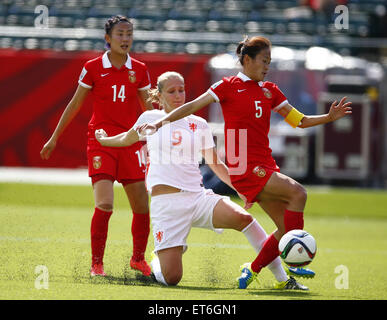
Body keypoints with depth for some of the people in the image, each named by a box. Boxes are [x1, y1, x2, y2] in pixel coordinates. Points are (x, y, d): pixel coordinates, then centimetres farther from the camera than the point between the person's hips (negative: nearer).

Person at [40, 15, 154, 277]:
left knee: (142, 207, 2)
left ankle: (138, 259, 25)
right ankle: (96, 263, -3)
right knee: (104, 204, -18)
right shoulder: (93, 68, -1)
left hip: (130, 143, 3)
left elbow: (149, 108, 15)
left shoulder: (139, 70, 6)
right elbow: (75, 104, 8)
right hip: (101, 142, -3)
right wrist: (54, 138, 11)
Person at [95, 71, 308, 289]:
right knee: (171, 279, -11)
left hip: (198, 197, 2)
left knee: (243, 218, -28)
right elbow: (128, 139, 27)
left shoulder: (199, 125, 11)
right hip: (166, 203, -2)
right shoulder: (150, 119, 6)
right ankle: (158, 261, 28)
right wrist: (104, 140, 42)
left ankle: (283, 279, -23)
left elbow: (215, 164, 19)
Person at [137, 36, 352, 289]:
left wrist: (329, 117, 6)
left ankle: (253, 270, 12)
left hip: (265, 167, 7)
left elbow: (300, 121, 19)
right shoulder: (229, 86, 0)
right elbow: (193, 107, 0)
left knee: (287, 227, -1)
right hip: (245, 168, -7)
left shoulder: (270, 91, 16)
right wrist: (160, 122, -7)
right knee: (298, 193, -23)